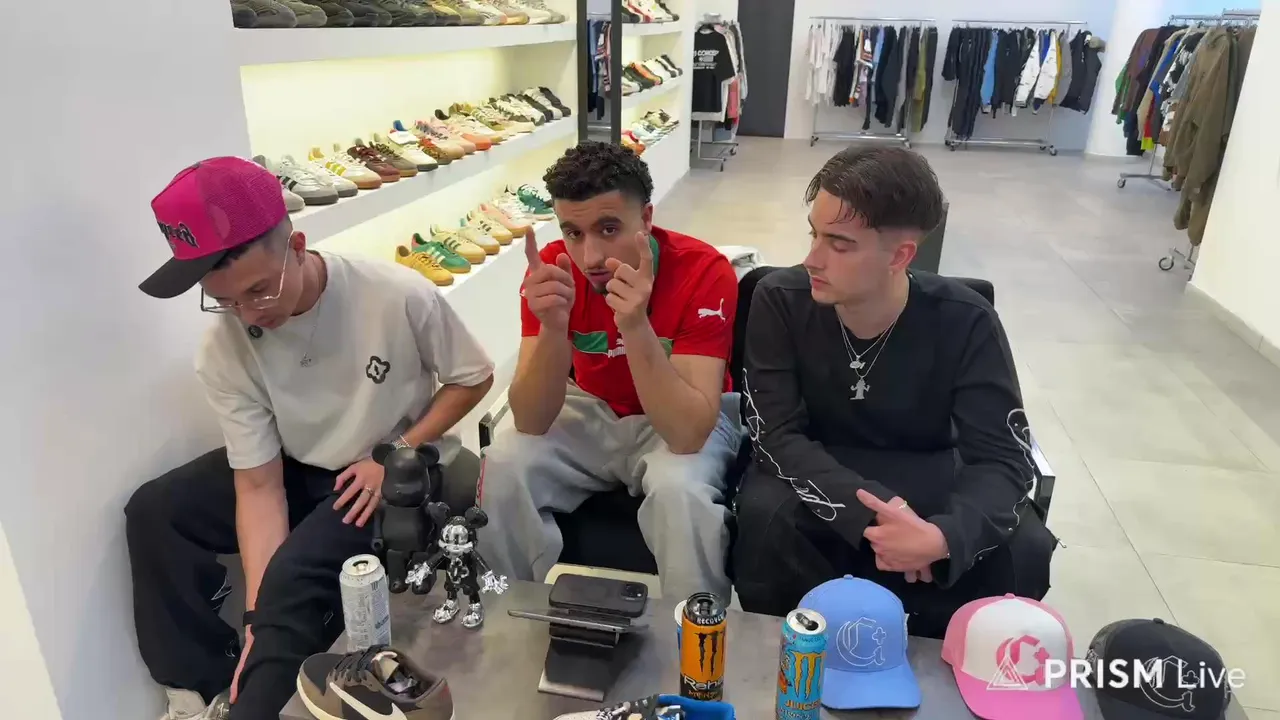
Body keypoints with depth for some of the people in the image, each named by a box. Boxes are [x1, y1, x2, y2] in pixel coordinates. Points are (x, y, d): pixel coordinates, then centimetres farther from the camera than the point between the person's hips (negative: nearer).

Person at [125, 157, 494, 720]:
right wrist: (259, 617, -23)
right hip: (296, 470, 5)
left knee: (294, 578, -27)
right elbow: (259, 486, -16)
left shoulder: (398, 297, -27)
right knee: (153, 511, -8)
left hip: (401, 470, -4)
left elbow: (472, 378, -11)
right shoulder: (224, 351, -17)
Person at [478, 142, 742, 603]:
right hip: (592, 411, 3)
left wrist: (636, 328, -46)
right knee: (504, 466, -20)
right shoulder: (551, 267, -18)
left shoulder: (704, 271, -27)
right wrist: (553, 328, -39)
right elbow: (530, 423, -22)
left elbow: (689, 434, -34)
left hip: (686, 422, -2)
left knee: (681, 490, -33)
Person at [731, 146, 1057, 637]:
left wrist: (943, 537, -41)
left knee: (1023, 549, -24)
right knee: (765, 515, -33)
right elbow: (776, 436, -21)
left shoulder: (965, 321, -18)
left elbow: (1004, 458, -20)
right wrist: (871, 514, -35)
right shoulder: (780, 301, -19)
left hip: (927, 482, 1)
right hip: (817, 479, -1)